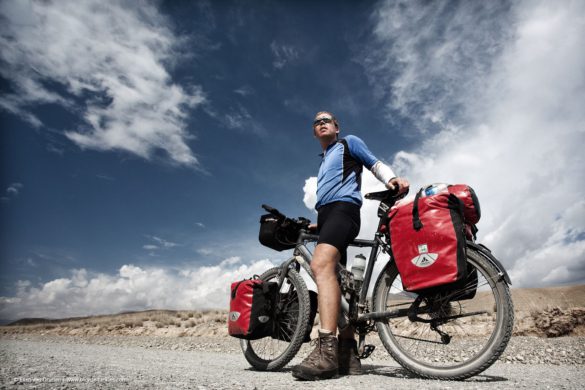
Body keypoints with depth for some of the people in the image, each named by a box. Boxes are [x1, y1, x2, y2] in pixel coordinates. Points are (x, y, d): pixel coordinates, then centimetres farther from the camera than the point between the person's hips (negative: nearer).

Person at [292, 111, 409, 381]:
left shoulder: (349, 143, 14)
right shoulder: (324, 161, 33)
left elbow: (376, 165, 5)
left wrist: (392, 180, -15)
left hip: (343, 208, -9)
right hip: (326, 215, 9)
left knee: (321, 265, -31)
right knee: (333, 277, 0)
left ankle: (327, 350, -39)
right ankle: (348, 354, 2)